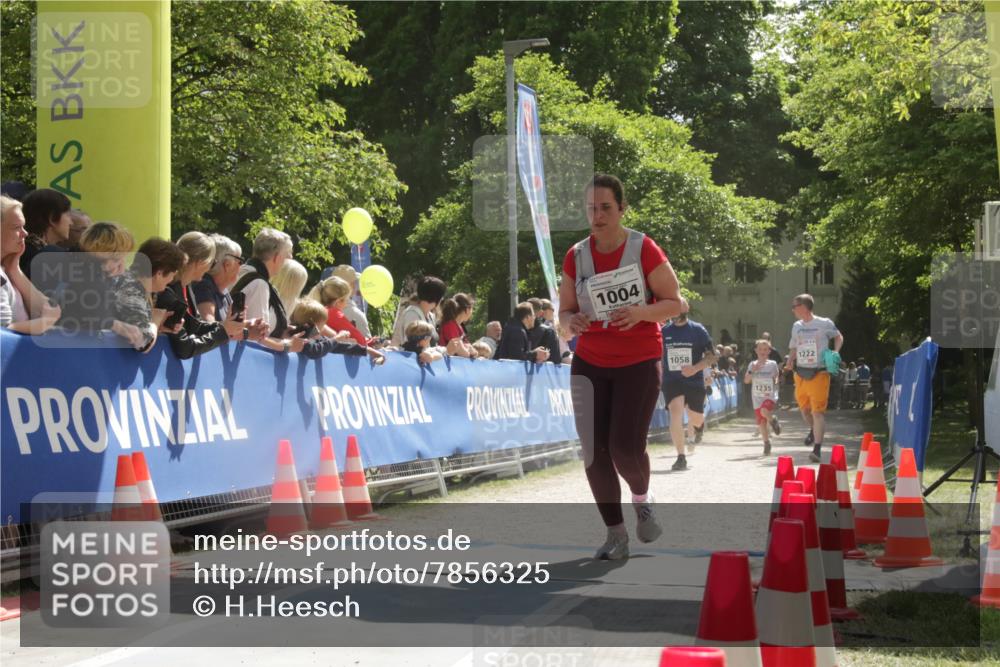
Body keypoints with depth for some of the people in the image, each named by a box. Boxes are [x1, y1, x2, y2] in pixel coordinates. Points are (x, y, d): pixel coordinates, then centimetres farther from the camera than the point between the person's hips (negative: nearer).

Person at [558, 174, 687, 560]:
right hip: (590, 364, 3)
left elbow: (676, 304, -5)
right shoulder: (576, 257, 1)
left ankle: (642, 499, 21)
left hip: (640, 362, -3)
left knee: (625, 448, -13)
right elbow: (565, 313, 8)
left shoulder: (644, 250, -9)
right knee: (593, 450, -4)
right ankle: (616, 535, 10)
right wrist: (571, 322, -16)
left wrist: (641, 312, -24)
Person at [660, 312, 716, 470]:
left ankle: (698, 426, 50)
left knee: (696, 420, 8)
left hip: (694, 380, 0)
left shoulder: (698, 330, -2)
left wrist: (695, 368, -19)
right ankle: (681, 457, -17)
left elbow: (711, 357, -2)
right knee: (675, 412, -21)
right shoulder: (664, 332, 4)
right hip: (672, 380, 0)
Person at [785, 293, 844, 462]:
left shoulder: (825, 324, -5)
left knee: (818, 411, -11)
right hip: (800, 373, 6)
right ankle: (813, 430, 48)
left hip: (819, 373, -6)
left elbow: (838, 337, 11)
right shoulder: (797, 326, 10)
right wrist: (790, 361, 1)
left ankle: (817, 450, -13)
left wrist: (835, 353, -7)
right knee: (804, 408, 17)